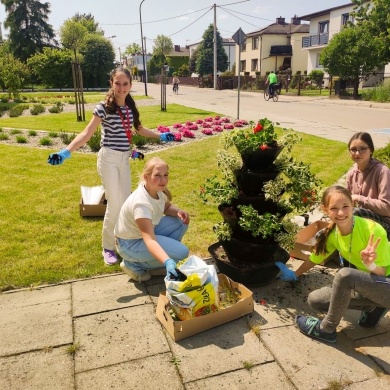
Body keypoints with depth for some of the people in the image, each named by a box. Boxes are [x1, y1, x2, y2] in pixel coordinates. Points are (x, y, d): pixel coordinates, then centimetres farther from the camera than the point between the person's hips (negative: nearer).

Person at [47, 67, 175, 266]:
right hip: (108, 158, -6)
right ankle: (108, 248, 12)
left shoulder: (130, 107, 5)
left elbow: (140, 129, 21)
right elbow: (86, 134, -16)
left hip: (124, 159, 6)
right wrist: (66, 152, -28)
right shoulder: (104, 107, -14)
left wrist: (160, 136, 25)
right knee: (115, 204, -6)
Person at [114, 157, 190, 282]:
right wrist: (167, 262, -57)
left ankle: (151, 262, 8)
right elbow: (149, 239, -43)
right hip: (130, 243, -8)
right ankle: (133, 264, -2)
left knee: (181, 222, -4)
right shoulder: (141, 203, -35)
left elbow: (167, 207, 10)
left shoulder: (158, 189, -10)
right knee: (181, 252, -19)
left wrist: (178, 211, -13)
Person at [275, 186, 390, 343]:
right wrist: (294, 275, 22)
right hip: (368, 284, 7)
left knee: (345, 274, -35)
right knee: (314, 300, -3)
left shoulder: (372, 230, -26)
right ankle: (373, 307, 7)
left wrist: (370, 264, -41)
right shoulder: (331, 233, -8)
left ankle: (326, 329, -13)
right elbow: (315, 258, 11)